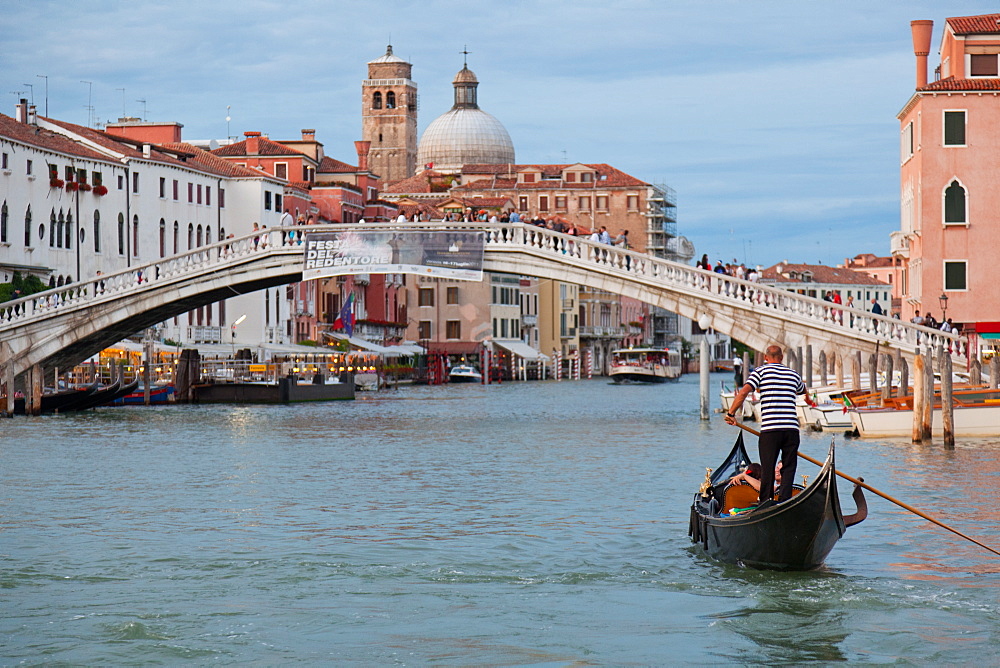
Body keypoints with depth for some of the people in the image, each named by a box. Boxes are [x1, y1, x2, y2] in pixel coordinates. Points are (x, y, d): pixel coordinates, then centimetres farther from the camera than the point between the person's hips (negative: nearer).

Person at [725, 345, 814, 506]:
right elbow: (804, 391, 41)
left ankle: (765, 503, 4)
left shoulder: (761, 371, 5)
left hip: (769, 429, -3)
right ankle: (784, 501, -4)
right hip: (792, 429, 3)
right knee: (789, 468, 7)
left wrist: (731, 413, 0)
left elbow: (743, 393, -9)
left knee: (767, 468, 3)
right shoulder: (794, 374, 18)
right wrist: (809, 400, 65)